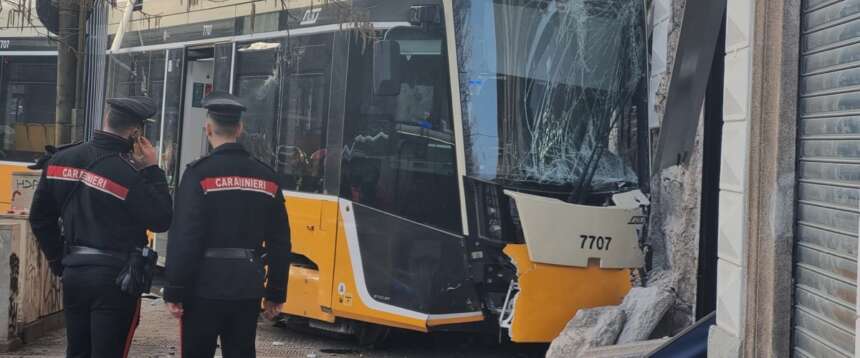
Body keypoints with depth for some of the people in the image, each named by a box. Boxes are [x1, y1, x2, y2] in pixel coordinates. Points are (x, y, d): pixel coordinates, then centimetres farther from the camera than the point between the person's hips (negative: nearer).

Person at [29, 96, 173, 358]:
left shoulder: (61, 160, 3)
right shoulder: (128, 174, -18)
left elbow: (40, 217, 11)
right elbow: (161, 221, -10)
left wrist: (57, 259, 19)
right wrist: (152, 169, -8)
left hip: (73, 274, 6)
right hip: (116, 277, -6)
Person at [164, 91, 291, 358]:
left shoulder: (200, 173, -9)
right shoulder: (266, 176, 6)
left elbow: (184, 238, -14)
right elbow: (280, 243, 7)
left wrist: (174, 291, -8)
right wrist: (276, 293, 14)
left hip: (206, 287, -4)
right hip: (247, 288, 4)